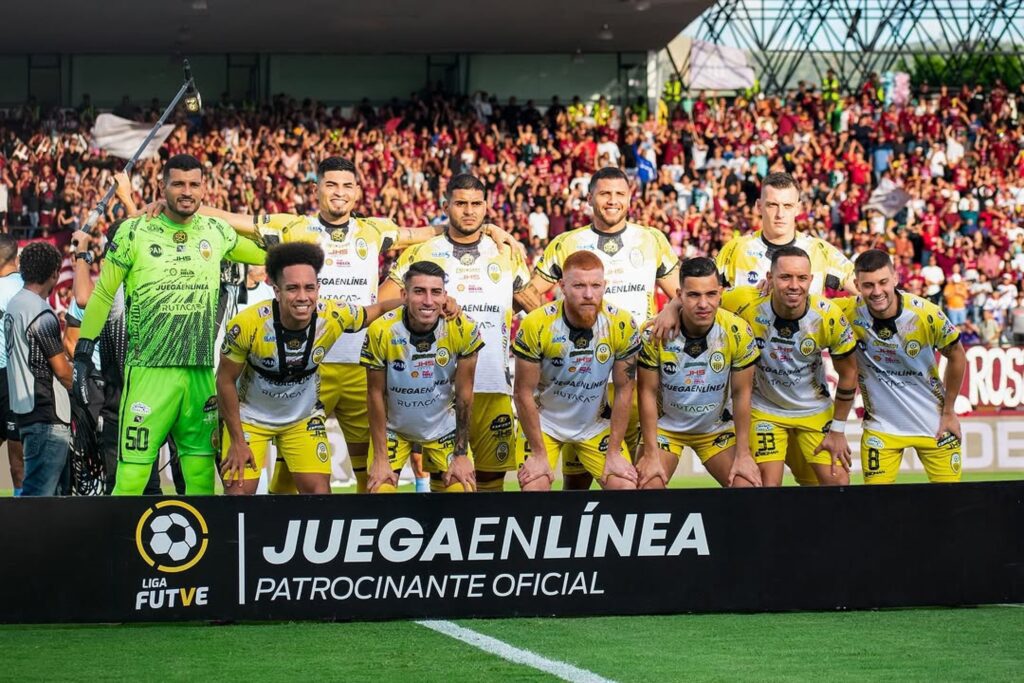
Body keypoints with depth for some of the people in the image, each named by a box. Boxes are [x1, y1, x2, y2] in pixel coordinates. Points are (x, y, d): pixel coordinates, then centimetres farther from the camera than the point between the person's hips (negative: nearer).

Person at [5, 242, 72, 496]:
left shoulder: (14, 304, 12)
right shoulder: (42, 314, -16)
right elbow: (62, 370, -14)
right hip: (47, 415, -10)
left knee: (59, 487, 16)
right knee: (40, 493, -10)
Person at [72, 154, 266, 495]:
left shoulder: (216, 233, 9)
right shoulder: (134, 233, 0)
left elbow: (265, 254, 26)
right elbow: (103, 294, 4)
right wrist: (83, 352, 1)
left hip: (202, 373, 4)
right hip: (149, 372, -3)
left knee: (201, 474, 5)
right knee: (132, 472, -8)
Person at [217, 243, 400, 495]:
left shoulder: (334, 317, -25)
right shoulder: (247, 325, -31)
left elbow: (377, 309, -4)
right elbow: (226, 381, -16)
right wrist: (237, 442, -12)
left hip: (304, 417, 2)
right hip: (250, 416, -2)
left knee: (319, 491, -6)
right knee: (238, 494, -8)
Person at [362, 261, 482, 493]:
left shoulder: (463, 330, -22)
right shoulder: (381, 332, -24)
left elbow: (464, 393, -11)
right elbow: (376, 395, -13)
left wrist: (461, 454, -10)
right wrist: (380, 458, -12)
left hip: (443, 428, 1)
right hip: (394, 428, -1)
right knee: (380, 490, -12)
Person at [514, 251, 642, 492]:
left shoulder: (622, 325, -19)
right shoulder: (536, 326, -24)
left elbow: (624, 390, -8)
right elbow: (524, 393, -15)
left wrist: (614, 453, -8)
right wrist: (539, 454, -13)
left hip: (596, 424, 2)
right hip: (543, 421, -2)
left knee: (626, 487, -9)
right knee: (533, 490, -16)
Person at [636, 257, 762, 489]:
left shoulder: (738, 332, -19)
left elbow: (742, 393, -9)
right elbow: (648, 392, -13)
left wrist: (743, 454, -9)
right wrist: (651, 454, -15)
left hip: (717, 429, 1)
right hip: (665, 426, -1)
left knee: (748, 488, -11)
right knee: (646, 489, -18)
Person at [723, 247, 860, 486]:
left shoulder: (829, 316, -22)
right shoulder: (746, 303, -26)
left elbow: (848, 373, -7)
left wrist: (838, 430, -4)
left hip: (816, 411, 1)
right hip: (765, 410, -1)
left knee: (838, 482, -3)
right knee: (768, 485, -9)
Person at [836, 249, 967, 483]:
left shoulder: (928, 315, -19)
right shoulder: (848, 312, -18)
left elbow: (956, 356, -3)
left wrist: (949, 411, 2)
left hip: (935, 425, 0)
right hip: (881, 426, 0)